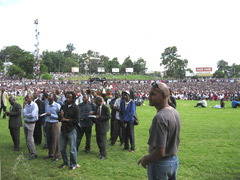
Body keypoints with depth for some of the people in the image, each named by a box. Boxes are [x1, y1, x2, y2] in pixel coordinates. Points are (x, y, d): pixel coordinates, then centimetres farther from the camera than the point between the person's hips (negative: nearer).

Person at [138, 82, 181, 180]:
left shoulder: (160, 117, -27)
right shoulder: (175, 112, 3)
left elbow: (160, 152, -29)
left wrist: (146, 159, -11)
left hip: (161, 164, -8)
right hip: (174, 161, 9)